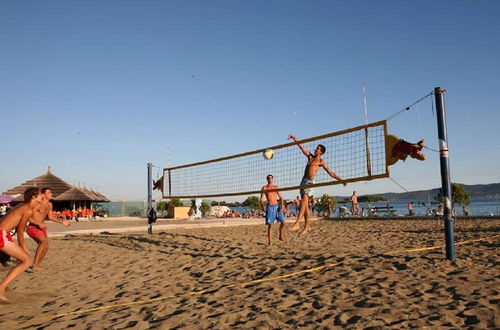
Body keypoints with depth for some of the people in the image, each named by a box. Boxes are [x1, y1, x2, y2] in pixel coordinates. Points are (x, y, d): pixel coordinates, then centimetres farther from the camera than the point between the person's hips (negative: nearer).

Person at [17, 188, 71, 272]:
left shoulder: (49, 205, 6)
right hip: (32, 227, -9)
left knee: (45, 247, 11)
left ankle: (38, 265, 33)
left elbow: (50, 217, 18)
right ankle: (34, 265, -24)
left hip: (41, 228, 9)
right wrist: (38, 223, -29)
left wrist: (62, 222, 15)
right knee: (44, 240, -29)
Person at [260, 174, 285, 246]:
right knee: (270, 224, -4)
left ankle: (281, 236, 16)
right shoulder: (264, 188, 4)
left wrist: (282, 205, -6)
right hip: (269, 207, -3)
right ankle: (269, 241, 1)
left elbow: (280, 197, 10)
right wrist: (263, 206, -14)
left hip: (277, 206, 3)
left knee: (283, 221, -6)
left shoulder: (276, 187, 11)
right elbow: (261, 198, 2)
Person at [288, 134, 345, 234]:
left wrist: (340, 179, -4)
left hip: (310, 181, -6)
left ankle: (297, 223, -31)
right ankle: (307, 226, 11)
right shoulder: (310, 156, 17)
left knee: (304, 200, -23)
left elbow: (331, 173, 2)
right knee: (305, 204, 6)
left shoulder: (321, 162, 1)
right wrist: (294, 138, 11)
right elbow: (301, 147, 16)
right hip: (303, 180, 6)